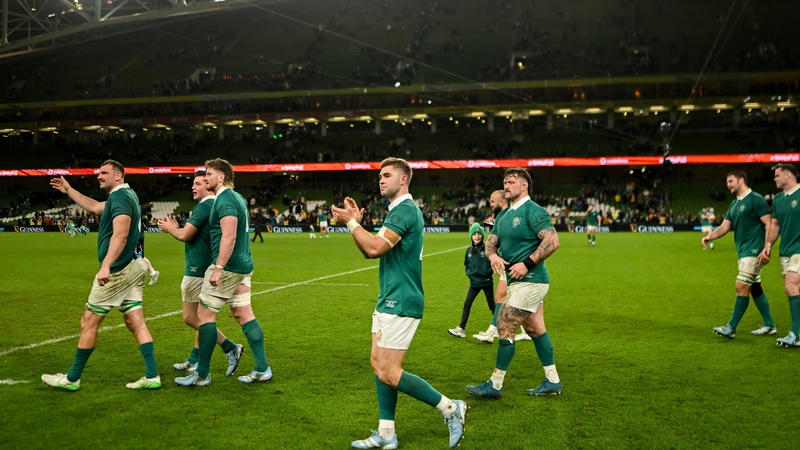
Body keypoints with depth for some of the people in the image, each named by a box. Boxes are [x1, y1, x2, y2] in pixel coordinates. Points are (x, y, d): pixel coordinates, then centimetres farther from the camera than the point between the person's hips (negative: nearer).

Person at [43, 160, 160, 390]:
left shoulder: (120, 196, -14)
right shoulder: (127, 195, 17)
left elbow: (120, 234, -27)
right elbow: (95, 207, 34)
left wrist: (106, 266, -35)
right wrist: (69, 190, 37)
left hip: (117, 270, -9)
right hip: (132, 268, 9)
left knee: (89, 322, 1)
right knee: (136, 323, 5)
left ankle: (72, 378, 11)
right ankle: (152, 376, 1)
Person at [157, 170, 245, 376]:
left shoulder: (204, 206, -16)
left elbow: (185, 235, -18)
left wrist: (169, 228, 1)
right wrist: (177, 228, 13)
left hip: (198, 269, -10)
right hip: (207, 268, 10)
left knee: (190, 317, -4)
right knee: (201, 316, 16)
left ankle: (230, 348, -8)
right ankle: (194, 360, 25)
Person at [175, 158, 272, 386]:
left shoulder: (225, 199, -14)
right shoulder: (237, 197, 16)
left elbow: (229, 236, -24)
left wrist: (218, 268, -26)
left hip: (228, 267, -9)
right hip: (243, 265, 10)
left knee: (205, 314, -1)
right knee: (243, 314, 10)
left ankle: (202, 374, 4)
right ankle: (262, 369, 9)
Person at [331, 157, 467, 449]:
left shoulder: (405, 210, -16)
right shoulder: (398, 210, 16)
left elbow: (375, 248, -26)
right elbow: (370, 252, 17)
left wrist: (350, 222, -14)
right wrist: (355, 222, 5)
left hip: (400, 302, -10)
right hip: (389, 300, 10)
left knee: (389, 373, -8)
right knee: (378, 364, 11)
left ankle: (451, 409, 3)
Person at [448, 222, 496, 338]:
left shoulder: (487, 248, -10)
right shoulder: (469, 250, 4)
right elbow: (466, 264, 19)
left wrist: (489, 272, -16)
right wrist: (469, 272, 3)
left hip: (487, 282, -4)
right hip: (474, 283, 4)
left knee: (492, 306, 8)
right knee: (467, 305, 1)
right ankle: (461, 329, 4)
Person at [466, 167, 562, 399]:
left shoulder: (533, 211, -14)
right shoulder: (503, 215, 14)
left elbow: (552, 241, -22)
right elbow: (491, 242, 13)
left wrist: (526, 264, -23)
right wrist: (493, 255, -10)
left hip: (529, 281, -10)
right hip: (519, 282, 10)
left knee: (505, 328, -7)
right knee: (535, 329, 14)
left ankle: (495, 385, 2)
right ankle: (553, 381, 23)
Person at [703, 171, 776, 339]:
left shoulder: (756, 199, -10)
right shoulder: (733, 205, 14)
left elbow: (769, 224, -14)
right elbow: (724, 227, 9)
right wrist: (709, 236, -10)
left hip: (753, 251, -9)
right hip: (743, 251, 9)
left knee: (742, 287, -10)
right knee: (755, 288, 13)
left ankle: (731, 328, -7)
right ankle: (769, 326, 21)